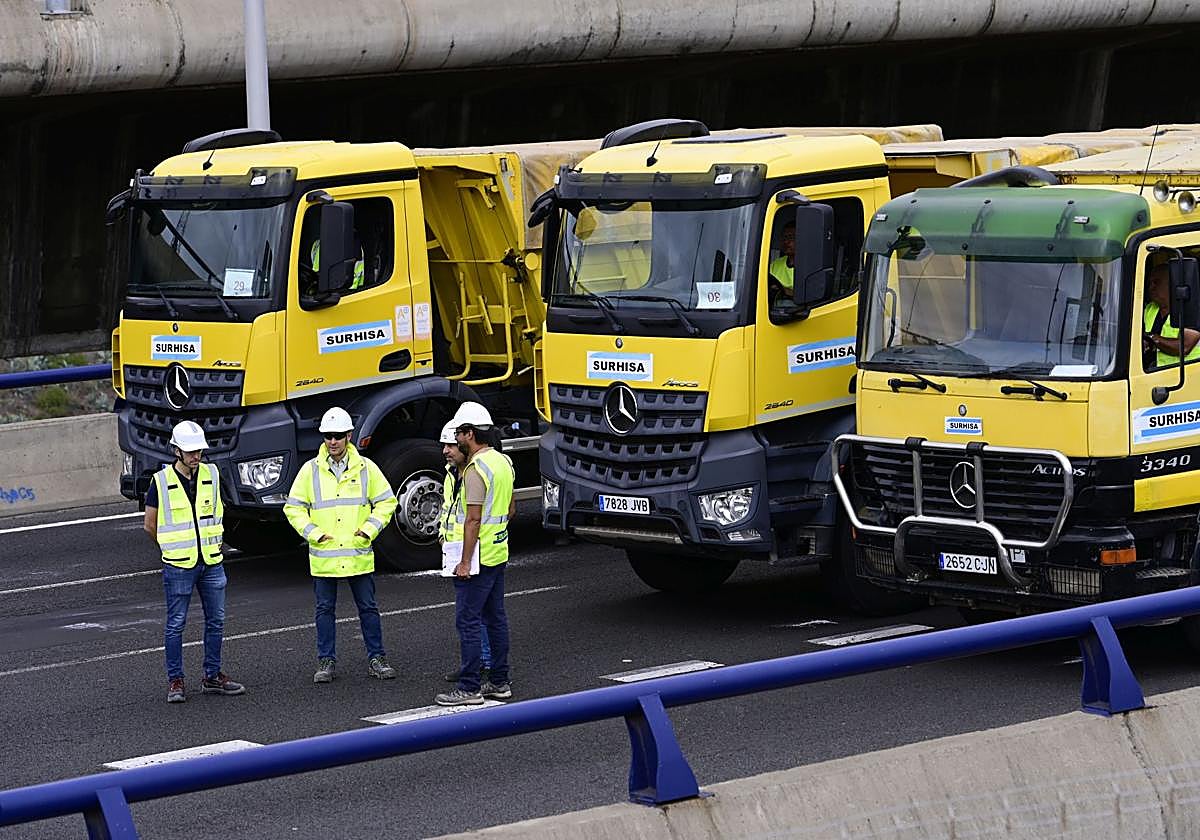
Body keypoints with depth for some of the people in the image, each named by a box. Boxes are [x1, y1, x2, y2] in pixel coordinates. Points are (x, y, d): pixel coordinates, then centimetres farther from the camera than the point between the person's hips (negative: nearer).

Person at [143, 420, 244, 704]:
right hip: (178, 565, -4)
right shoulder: (162, 481, -9)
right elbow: (150, 524, 1)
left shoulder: (212, 475, 3)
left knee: (216, 621, 9)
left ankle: (213, 677, 20)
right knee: (176, 624, 1)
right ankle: (175, 681, 9)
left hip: (211, 562, 4)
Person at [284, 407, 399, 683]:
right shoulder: (311, 470, 1)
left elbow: (386, 502, 8)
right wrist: (314, 533, -6)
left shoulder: (366, 468, 1)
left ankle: (376, 659, 14)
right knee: (325, 609, 7)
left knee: (368, 608, 5)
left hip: (359, 554, 0)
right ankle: (326, 661, 15)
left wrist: (369, 529, -4)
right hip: (323, 556, 0)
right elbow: (293, 508, 5)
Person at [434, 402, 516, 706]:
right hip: (499, 553, 10)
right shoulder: (503, 461, 11)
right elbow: (510, 507, 20)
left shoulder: (476, 469, -18)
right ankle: (499, 682, 18)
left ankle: (470, 688, -5)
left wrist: (465, 562, -20)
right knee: (496, 618, 13)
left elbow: (474, 519, -21)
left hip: (478, 556, -10)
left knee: (468, 621, -6)